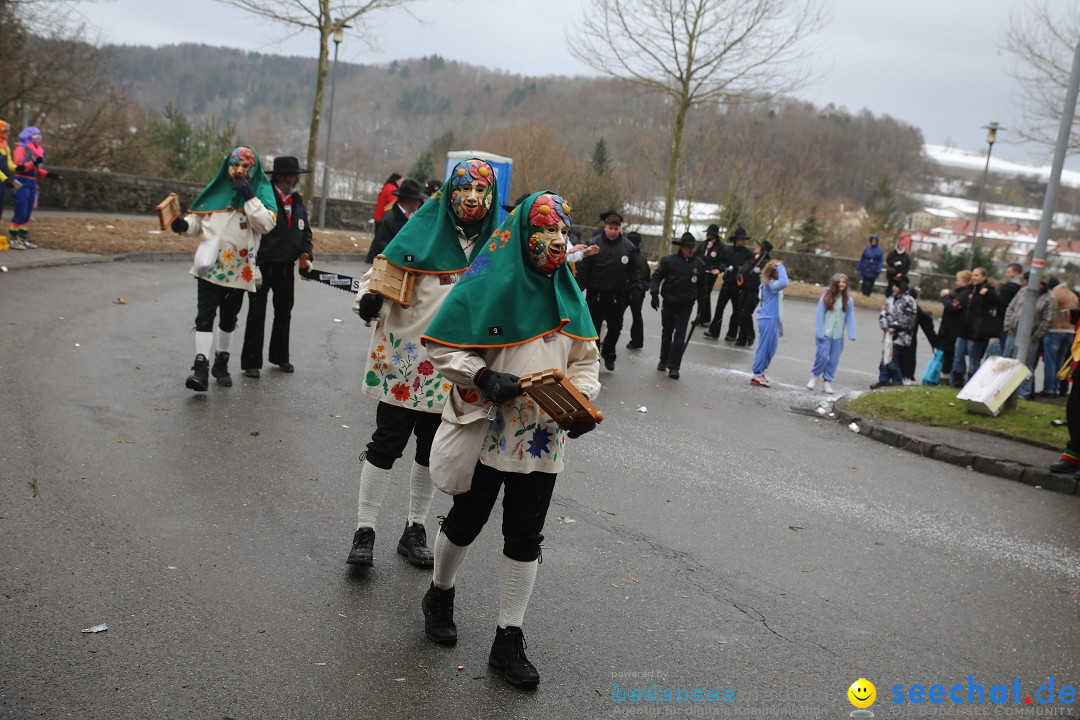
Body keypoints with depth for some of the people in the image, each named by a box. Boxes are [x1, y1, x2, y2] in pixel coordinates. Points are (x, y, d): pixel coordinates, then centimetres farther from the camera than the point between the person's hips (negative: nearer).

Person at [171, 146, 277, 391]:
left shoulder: (262, 191, 2)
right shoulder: (217, 189, 6)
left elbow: (267, 224, -13)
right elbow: (198, 217, 11)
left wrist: (249, 197, -18)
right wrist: (184, 225, -9)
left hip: (239, 269, 1)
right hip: (210, 265, 0)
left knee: (228, 318, 15)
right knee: (205, 315, -11)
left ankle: (221, 362, 31)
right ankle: (201, 367, -15)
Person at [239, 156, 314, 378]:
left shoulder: (297, 201, 8)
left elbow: (305, 231, 16)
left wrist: (307, 256, 3)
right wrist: (251, 262, -21)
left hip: (286, 267, 7)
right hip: (262, 266, -7)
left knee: (284, 312, 17)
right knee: (257, 314, 1)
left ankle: (280, 356, 33)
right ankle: (251, 362, 9)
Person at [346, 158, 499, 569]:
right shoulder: (425, 230, -7)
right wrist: (369, 300, -24)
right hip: (404, 360, -3)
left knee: (432, 450, 14)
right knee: (386, 443, 1)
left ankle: (415, 531, 28)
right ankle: (364, 532, 12)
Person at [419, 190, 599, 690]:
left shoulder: (567, 293, 5)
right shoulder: (489, 283, -12)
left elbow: (585, 359, 9)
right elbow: (441, 346, -12)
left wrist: (582, 397, -9)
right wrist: (484, 377, -24)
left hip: (542, 438, 4)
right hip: (487, 431, -4)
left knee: (525, 537, 7)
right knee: (466, 521, 13)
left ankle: (509, 641, 19)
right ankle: (439, 595, 41)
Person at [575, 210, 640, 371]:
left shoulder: (629, 247, -1)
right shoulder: (594, 244, -8)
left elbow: (634, 271, 6)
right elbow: (583, 269, -9)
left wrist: (633, 289, -2)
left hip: (617, 297, 2)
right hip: (596, 295, -2)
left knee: (615, 328, 11)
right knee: (593, 328, 8)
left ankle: (608, 354, 35)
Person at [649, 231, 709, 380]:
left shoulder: (699, 264, -2)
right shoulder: (669, 261, -9)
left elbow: (702, 287, 7)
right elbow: (657, 276, -4)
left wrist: (701, 308, 9)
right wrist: (655, 294, -19)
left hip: (686, 305, 0)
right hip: (669, 302, 0)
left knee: (680, 335, -5)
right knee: (667, 332, 15)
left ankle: (674, 367, -5)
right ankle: (664, 361, 31)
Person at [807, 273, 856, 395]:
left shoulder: (847, 300, 3)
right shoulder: (826, 297, -4)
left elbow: (850, 318, 3)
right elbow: (820, 315, -5)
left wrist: (852, 335, -6)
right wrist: (819, 332, -11)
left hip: (838, 336, 3)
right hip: (825, 333, -3)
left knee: (834, 359, 5)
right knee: (822, 356, -10)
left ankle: (827, 382, 16)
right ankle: (814, 375, 15)